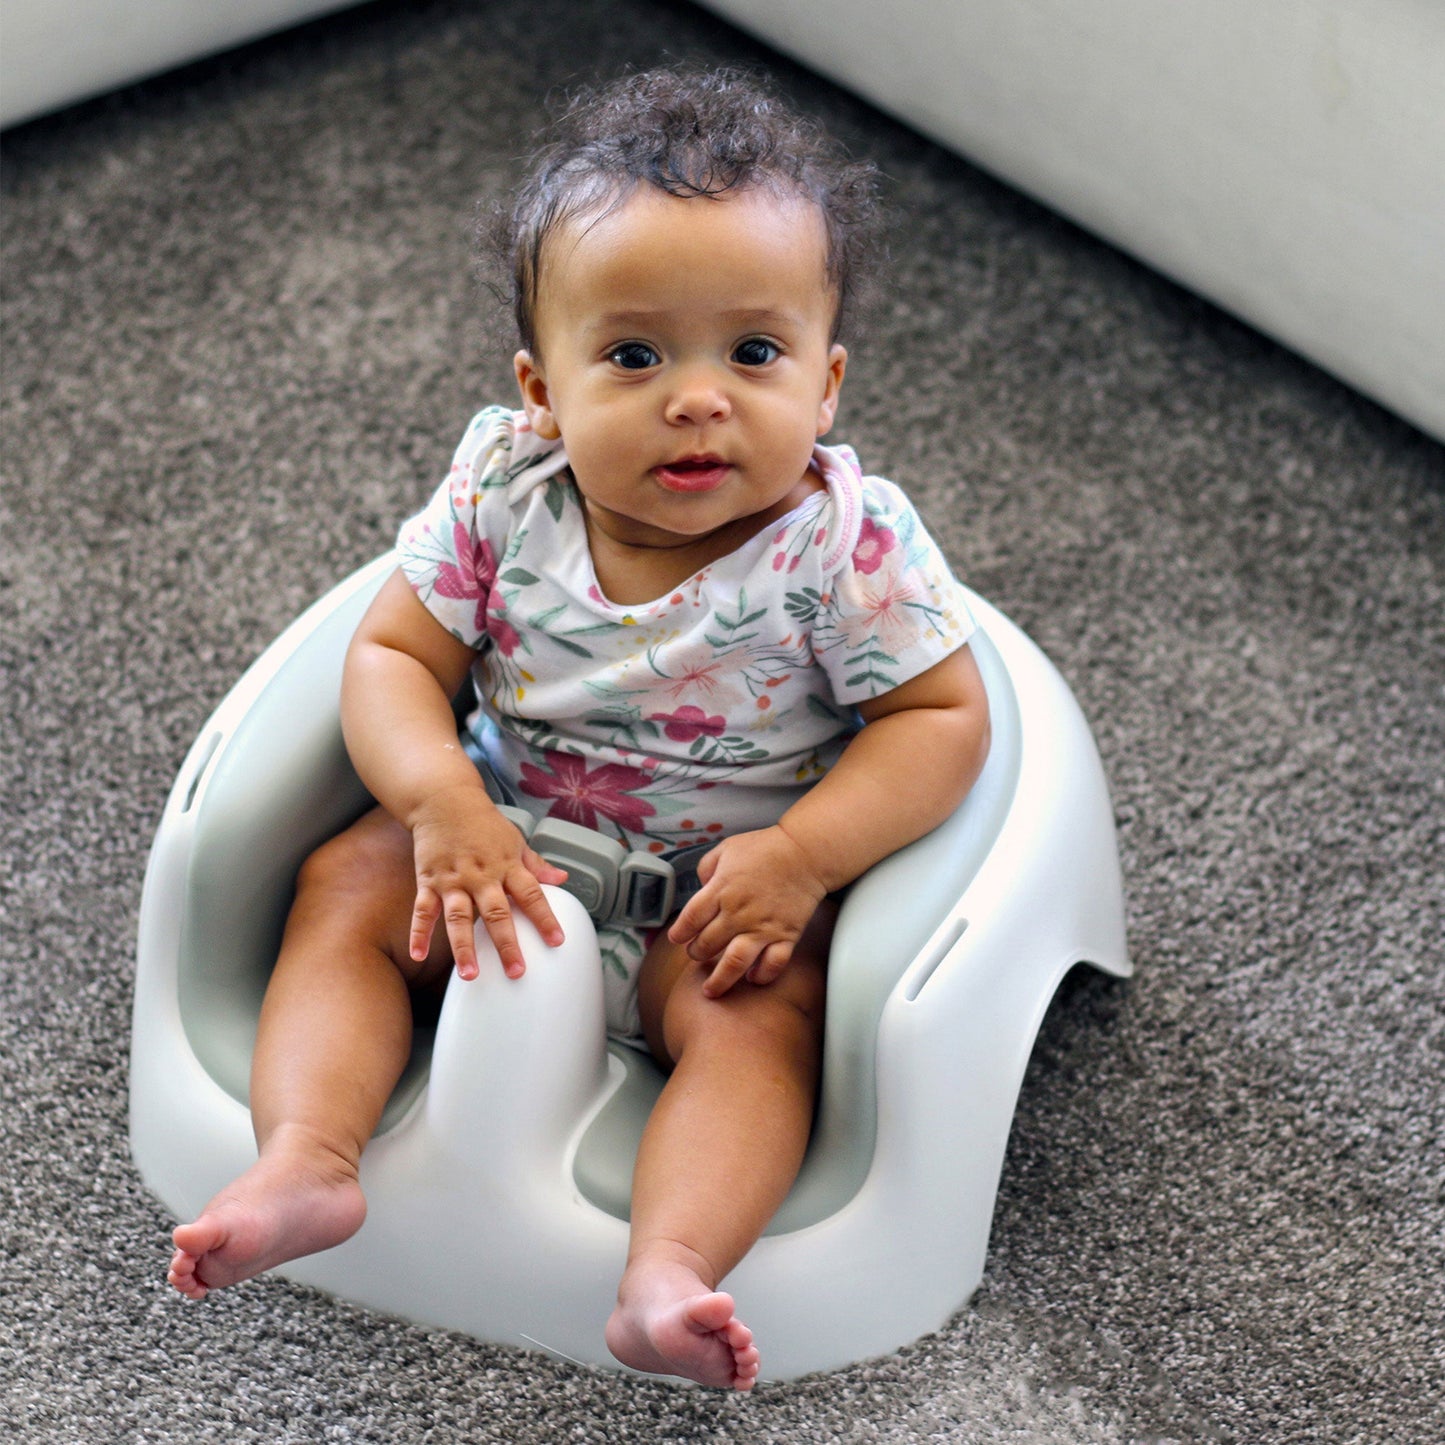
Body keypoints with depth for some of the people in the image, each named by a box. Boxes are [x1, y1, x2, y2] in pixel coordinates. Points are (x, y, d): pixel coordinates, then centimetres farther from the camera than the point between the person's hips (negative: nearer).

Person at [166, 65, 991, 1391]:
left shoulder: (847, 545, -22)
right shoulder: (501, 499, -13)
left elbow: (943, 716, -17)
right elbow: (396, 656, -7)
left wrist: (801, 858, -29)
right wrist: (441, 804, -27)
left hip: (738, 882, -3)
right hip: (516, 841, 4)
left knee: (762, 1017, -29)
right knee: (349, 887, -12)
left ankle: (669, 1271, -40)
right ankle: (306, 1160, -24)